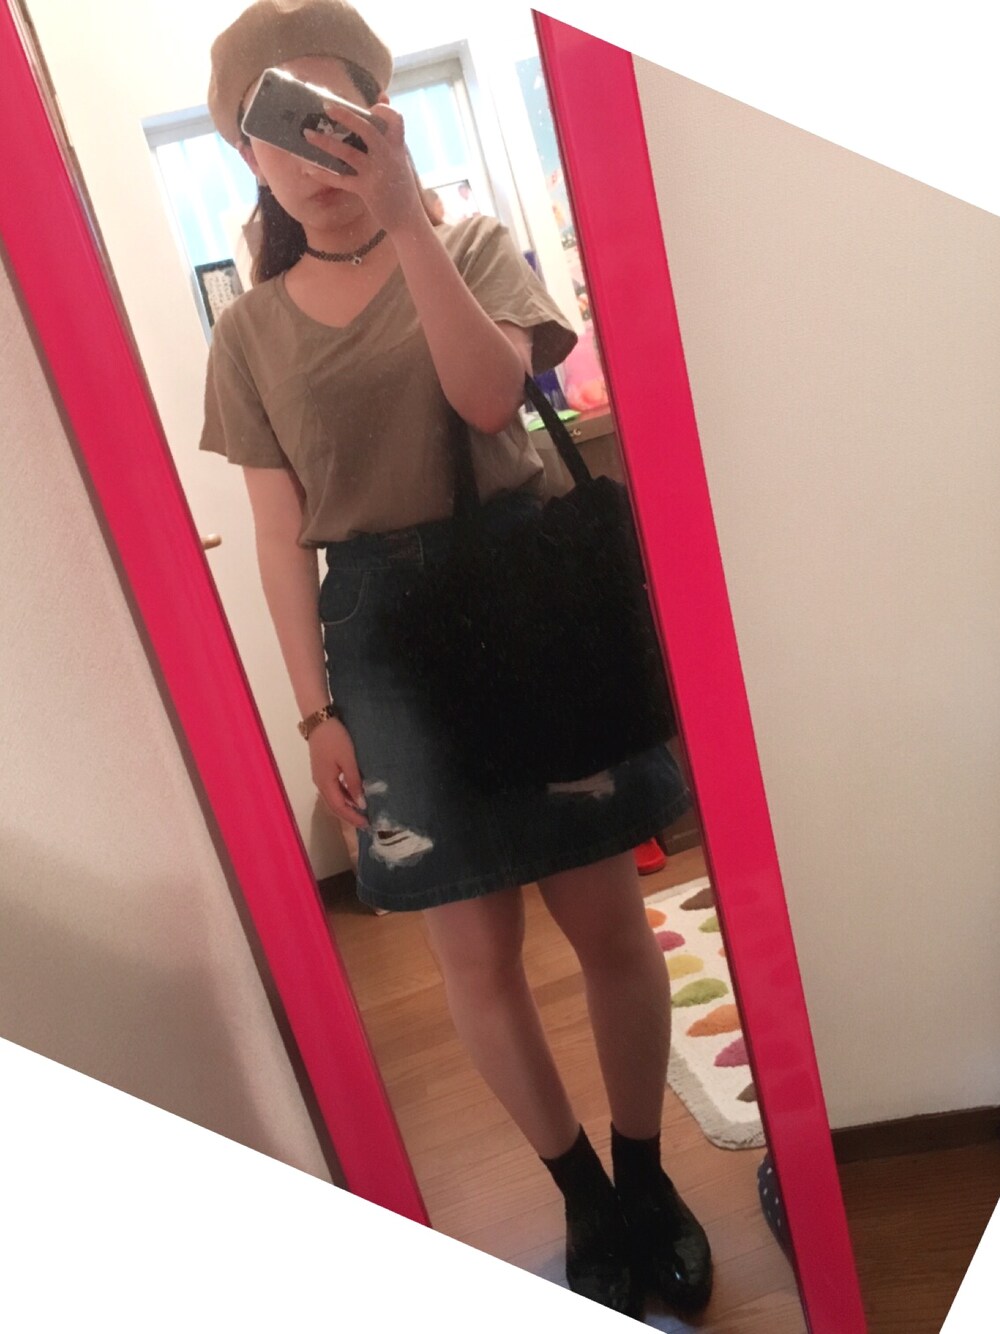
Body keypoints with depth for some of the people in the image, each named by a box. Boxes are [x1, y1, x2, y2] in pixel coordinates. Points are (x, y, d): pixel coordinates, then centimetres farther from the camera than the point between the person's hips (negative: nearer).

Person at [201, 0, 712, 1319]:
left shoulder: (472, 243, 7)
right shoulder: (249, 331, 9)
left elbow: (491, 391, -13)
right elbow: (279, 530, 4)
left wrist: (404, 216, -17)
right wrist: (317, 709, 0)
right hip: (384, 627, 1)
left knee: (606, 915, 4)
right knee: (476, 954, 4)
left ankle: (647, 1177, 29)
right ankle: (584, 1195, 29)